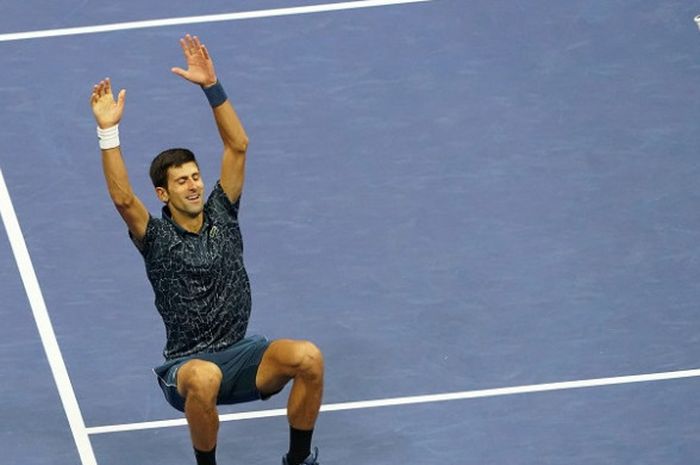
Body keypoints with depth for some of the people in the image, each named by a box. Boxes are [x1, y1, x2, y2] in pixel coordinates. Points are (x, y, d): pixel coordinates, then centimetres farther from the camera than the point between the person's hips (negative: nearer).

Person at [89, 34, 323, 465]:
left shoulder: (221, 215, 6)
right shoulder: (157, 238, -3)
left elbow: (238, 146, 0)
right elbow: (123, 198, -23)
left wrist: (212, 86, -9)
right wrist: (109, 130, -29)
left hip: (241, 354, 4)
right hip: (187, 364, -4)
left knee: (308, 357, -27)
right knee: (204, 378, -42)